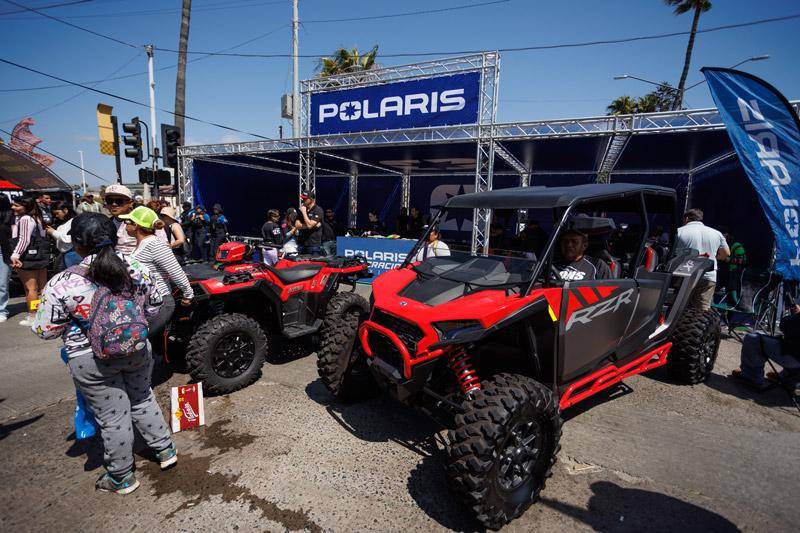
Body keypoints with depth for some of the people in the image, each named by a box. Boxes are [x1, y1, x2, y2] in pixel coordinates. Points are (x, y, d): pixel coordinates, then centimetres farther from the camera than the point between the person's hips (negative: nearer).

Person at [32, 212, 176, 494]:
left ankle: (122, 477, 31)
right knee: (143, 400, 24)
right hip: (137, 350, 3)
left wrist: (72, 323, 10)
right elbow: (154, 304, 3)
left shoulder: (62, 284, -20)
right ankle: (165, 450, 37)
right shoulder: (137, 268, -10)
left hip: (92, 361, -3)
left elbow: (46, 330, -10)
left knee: (112, 417, 11)